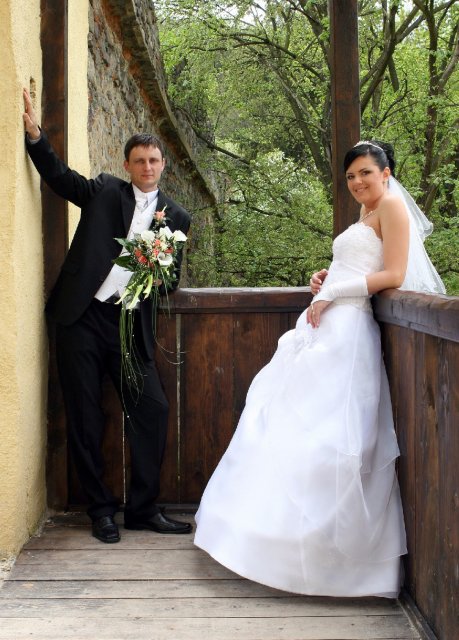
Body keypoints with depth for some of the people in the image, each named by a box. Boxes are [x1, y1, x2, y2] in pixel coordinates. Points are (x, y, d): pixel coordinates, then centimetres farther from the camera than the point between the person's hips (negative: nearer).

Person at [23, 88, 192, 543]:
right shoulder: (104, 191, 9)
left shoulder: (176, 217, 11)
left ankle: (142, 509, 11)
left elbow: (171, 280, 11)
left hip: (129, 325, 1)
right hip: (82, 318, -1)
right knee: (85, 419, 2)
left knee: (152, 410, -3)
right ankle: (101, 510, 16)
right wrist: (34, 132, -14)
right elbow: (58, 176, 0)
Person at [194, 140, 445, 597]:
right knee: (291, 419, 7)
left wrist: (333, 293, -14)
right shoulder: (363, 216, 25)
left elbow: (394, 274, -12)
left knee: (322, 429, -11)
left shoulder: (392, 206, -2)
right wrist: (325, 280, 9)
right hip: (323, 325, 9)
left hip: (347, 326, -9)